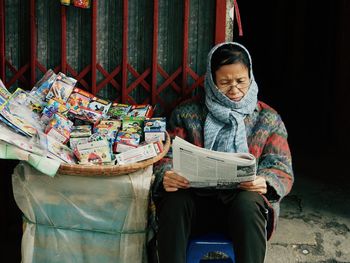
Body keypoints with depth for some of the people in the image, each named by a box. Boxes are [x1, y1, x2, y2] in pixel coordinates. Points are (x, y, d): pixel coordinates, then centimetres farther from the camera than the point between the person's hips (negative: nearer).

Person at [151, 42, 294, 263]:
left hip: (245, 200, 0)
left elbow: (283, 170, 6)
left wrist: (265, 183, -18)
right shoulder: (187, 113, 12)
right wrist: (166, 177, -19)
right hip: (196, 200, 0)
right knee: (173, 200, -33)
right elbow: (168, 156, 6)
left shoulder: (269, 119, 12)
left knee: (249, 203, -35)